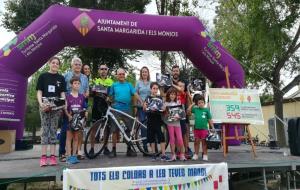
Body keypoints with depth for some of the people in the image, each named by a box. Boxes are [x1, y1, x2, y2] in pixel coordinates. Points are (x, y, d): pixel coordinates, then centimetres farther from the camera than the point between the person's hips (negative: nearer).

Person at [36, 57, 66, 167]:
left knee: (53, 130, 2)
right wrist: (41, 103, -16)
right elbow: (39, 92, 2)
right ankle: (43, 156, -1)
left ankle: (52, 156, 4)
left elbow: (62, 93, 7)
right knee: (45, 130, -2)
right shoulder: (43, 76, 7)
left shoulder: (61, 78, 11)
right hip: (45, 106, -1)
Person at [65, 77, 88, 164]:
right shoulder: (68, 96, -4)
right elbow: (65, 109, -7)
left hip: (78, 119, 3)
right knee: (69, 137, 2)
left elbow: (85, 109, 9)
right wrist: (69, 116, -20)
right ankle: (69, 157, 7)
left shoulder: (81, 97, 6)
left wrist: (85, 113, -9)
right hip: (70, 119, -3)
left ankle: (74, 156, 17)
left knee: (76, 137, 10)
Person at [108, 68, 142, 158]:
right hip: (116, 110, -1)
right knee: (115, 130, 1)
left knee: (130, 130, 5)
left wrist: (142, 102, -12)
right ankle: (113, 149, 13)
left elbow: (135, 94, 0)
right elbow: (110, 96, 8)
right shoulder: (114, 85, 9)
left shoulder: (129, 85, 10)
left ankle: (129, 149, 19)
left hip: (127, 110, 1)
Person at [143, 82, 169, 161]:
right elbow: (144, 108, -2)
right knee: (151, 137, 6)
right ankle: (153, 154, 17)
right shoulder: (148, 98, 4)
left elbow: (162, 108, 12)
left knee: (161, 137, -5)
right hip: (150, 119, 0)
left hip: (158, 119, 0)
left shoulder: (160, 98, 8)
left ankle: (163, 155, -1)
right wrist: (145, 106, -23)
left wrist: (163, 108, -9)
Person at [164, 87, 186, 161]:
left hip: (177, 122, 2)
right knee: (172, 139, 1)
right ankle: (173, 155, 10)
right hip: (170, 123, -2)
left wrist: (178, 116, -6)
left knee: (180, 139, -1)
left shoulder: (178, 103, 10)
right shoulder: (166, 104, 0)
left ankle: (182, 155, 9)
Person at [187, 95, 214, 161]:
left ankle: (205, 155, 16)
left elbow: (209, 120, 2)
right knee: (196, 142, 11)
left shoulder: (206, 110, -1)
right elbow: (188, 111, 4)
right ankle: (196, 154, 21)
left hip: (204, 129, -2)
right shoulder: (195, 109, 3)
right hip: (196, 128, 2)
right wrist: (192, 104, 3)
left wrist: (212, 127, 0)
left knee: (204, 142, 6)